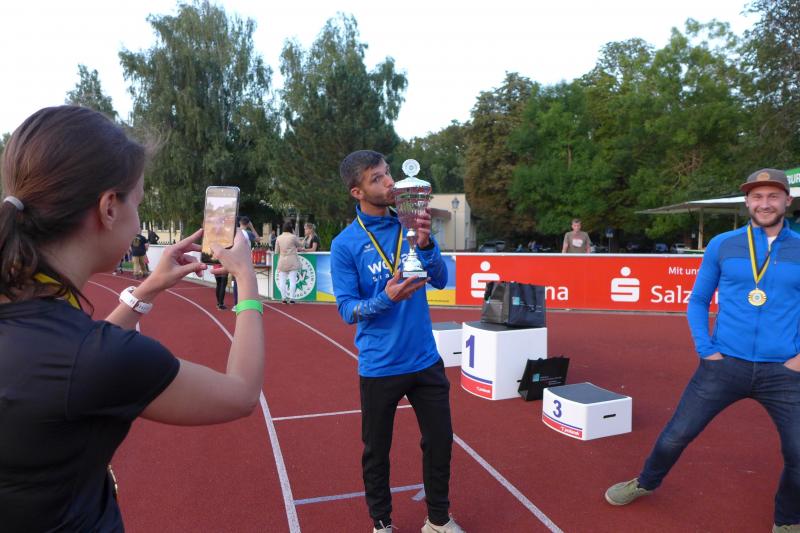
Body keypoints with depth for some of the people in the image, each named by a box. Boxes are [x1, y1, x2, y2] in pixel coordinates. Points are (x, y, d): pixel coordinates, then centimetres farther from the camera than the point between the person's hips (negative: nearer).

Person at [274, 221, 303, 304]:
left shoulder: (278, 238, 2)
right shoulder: (293, 237, -8)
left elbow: (276, 251, 5)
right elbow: (300, 245, 7)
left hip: (282, 262, 3)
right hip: (292, 262, -3)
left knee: (282, 281, 8)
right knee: (293, 280, 2)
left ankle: (284, 298, 7)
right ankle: (291, 298, 0)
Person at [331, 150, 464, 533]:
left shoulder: (410, 224, -1)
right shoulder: (345, 244, -11)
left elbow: (441, 280, -7)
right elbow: (348, 310, -11)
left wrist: (425, 243, -24)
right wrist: (386, 298, -29)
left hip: (426, 360, 3)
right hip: (379, 367, -3)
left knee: (440, 442, 14)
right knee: (376, 451, 13)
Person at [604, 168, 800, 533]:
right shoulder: (721, 245, 2)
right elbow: (697, 301, 9)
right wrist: (705, 349, -1)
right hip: (726, 364, 0)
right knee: (676, 435, 7)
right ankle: (646, 483, 35)